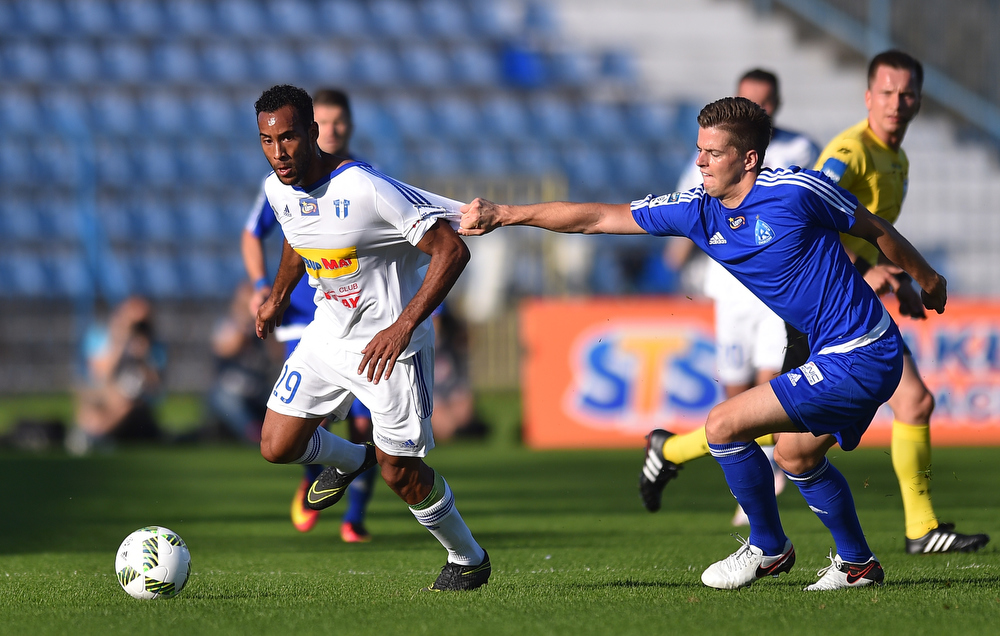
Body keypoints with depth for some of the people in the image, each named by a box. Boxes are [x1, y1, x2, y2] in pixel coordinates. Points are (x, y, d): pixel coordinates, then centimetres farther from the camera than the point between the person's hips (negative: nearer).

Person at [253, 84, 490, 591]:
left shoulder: (368, 190, -29)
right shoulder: (278, 190, -6)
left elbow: (452, 251, -29)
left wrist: (402, 327, -35)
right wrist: (278, 297, 31)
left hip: (391, 344, -6)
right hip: (328, 335, 6)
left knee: (399, 472, -2)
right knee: (277, 446, 2)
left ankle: (468, 559, 24)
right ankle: (350, 459, 36)